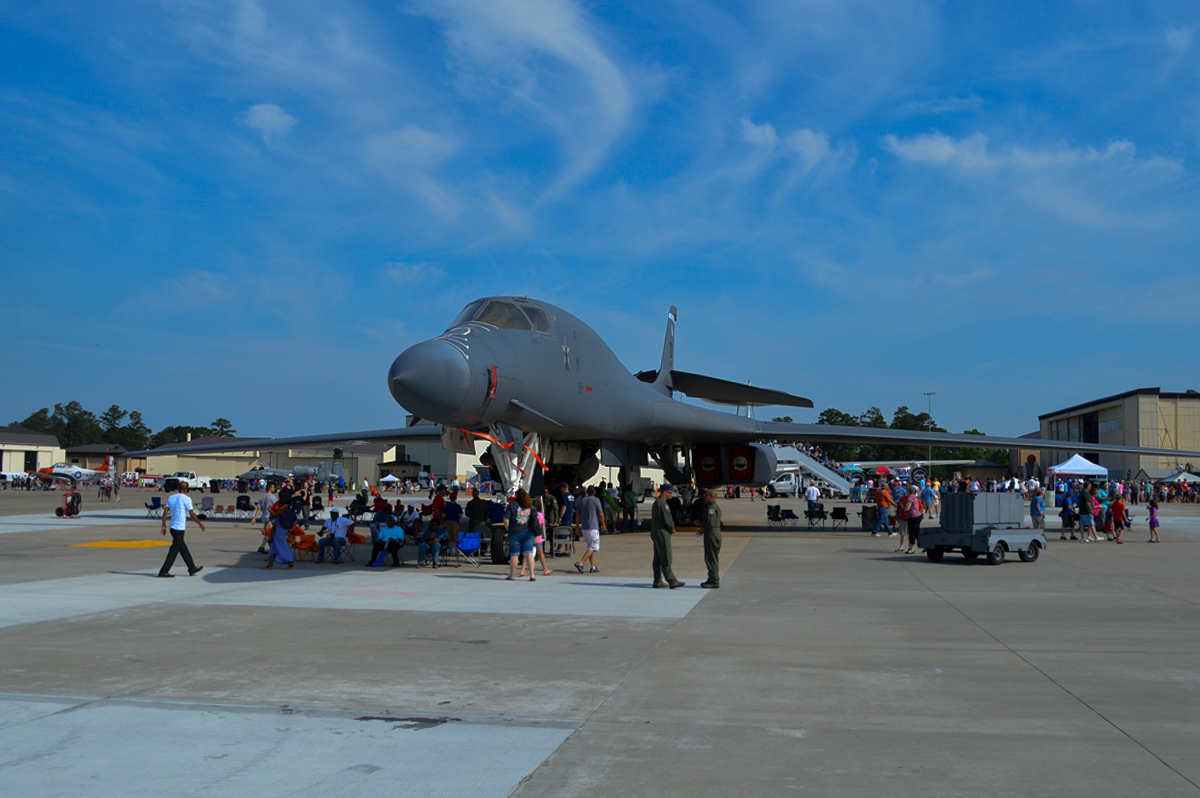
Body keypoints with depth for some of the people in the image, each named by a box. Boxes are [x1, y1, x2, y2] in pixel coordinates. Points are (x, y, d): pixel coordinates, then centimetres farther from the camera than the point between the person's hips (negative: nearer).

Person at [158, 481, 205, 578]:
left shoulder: (171, 497, 8)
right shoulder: (186, 499, -11)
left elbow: (165, 512, 6)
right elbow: (192, 515, -11)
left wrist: (163, 526, 9)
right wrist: (201, 524, 1)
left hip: (172, 527, 7)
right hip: (180, 528, -7)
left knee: (183, 548, 15)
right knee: (174, 551, -3)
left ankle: (192, 568, 24)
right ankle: (163, 572, -4)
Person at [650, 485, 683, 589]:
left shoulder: (656, 502, 17)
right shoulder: (661, 503, -16)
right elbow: (667, 519, -18)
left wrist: (671, 528, 9)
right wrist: (672, 529, -1)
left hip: (656, 533, 11)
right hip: (662, 533, -11)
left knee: (658, 558, 12)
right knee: (666, 559, -11)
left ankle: (658, 581, 15)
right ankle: (672, 581, -12)